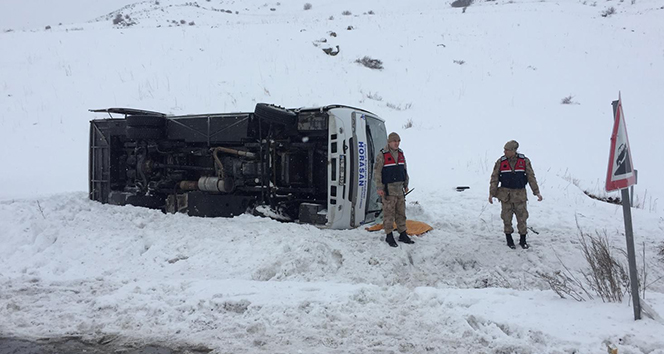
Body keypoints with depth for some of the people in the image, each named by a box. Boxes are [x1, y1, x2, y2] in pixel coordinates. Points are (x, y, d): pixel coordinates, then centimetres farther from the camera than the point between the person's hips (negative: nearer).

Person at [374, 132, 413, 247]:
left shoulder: (401, 154, 11)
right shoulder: (382, 155, -9)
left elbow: (404, 170, 20)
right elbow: (377, 172, -9)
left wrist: (406, 185, 19)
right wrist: (379, 188, -12)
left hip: (399, 189, 6)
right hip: (388, 189, -6)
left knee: (401, 212, 10)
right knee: (389, 213, -2)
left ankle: (403, 234, 18)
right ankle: (389, 235, 7)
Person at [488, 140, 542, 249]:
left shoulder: (524, 161, -3)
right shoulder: (500, 162, -4)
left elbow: (531, 177, 2)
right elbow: (494, 178, 0)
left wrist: (536, 192, 0)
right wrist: (491, 193, -4)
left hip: (520, 194, 0)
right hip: (505, 194, 0)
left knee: (522, 217, 3)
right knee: (507, 217, 6)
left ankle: (523, 240, 19)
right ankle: (509, 239, 23)